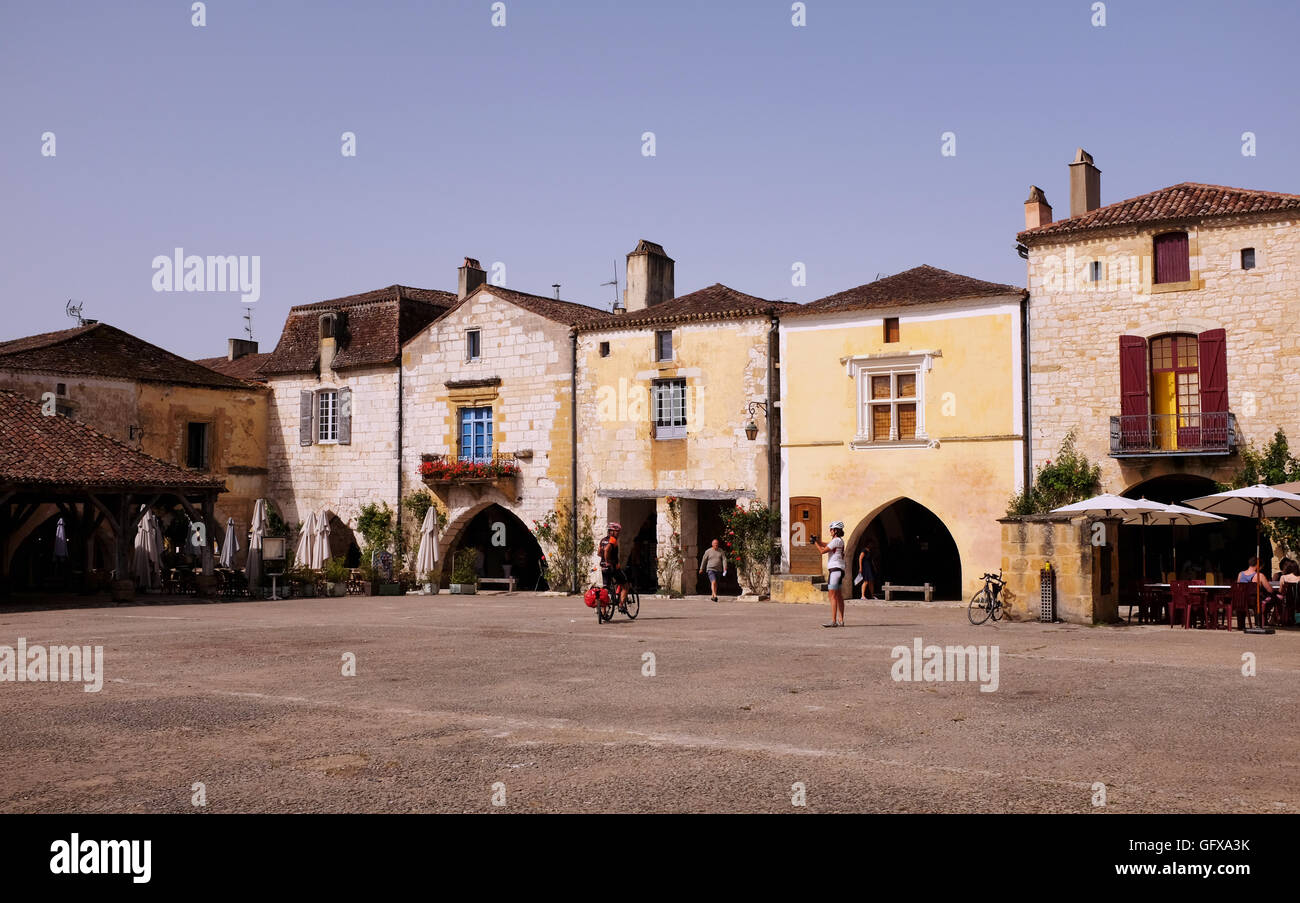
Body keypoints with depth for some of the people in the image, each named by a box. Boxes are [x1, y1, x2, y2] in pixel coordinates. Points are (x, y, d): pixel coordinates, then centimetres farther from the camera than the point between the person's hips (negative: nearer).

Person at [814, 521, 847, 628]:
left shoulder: (836, 540, -12)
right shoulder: (840, 540, 17)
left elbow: (823, 551, -11)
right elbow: (826, 545, 27)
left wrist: (815, 543, 1)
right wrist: (817, 540, 14)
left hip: (835, 569, -10)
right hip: (839, 570, 10)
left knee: (832, 595, -12)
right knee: (839, 596, 9)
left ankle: (833, 621, -16)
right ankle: (840, 620, 10)